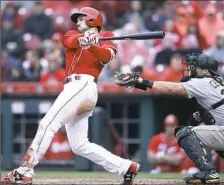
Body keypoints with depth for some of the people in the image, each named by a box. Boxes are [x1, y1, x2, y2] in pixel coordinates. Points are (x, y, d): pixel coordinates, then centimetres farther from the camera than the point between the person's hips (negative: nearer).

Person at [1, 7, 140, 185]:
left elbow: (107, 56, -15)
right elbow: (71, 41, -3)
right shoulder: (72, 35, 23)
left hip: (83, 85, -8)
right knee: (80, 145, 5)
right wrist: (83, 38, -27)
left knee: (48, 124, -17)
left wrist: (90, 45, -36)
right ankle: (126, 167, 7)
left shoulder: (105, 37, 8)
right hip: (74, 88, 8)